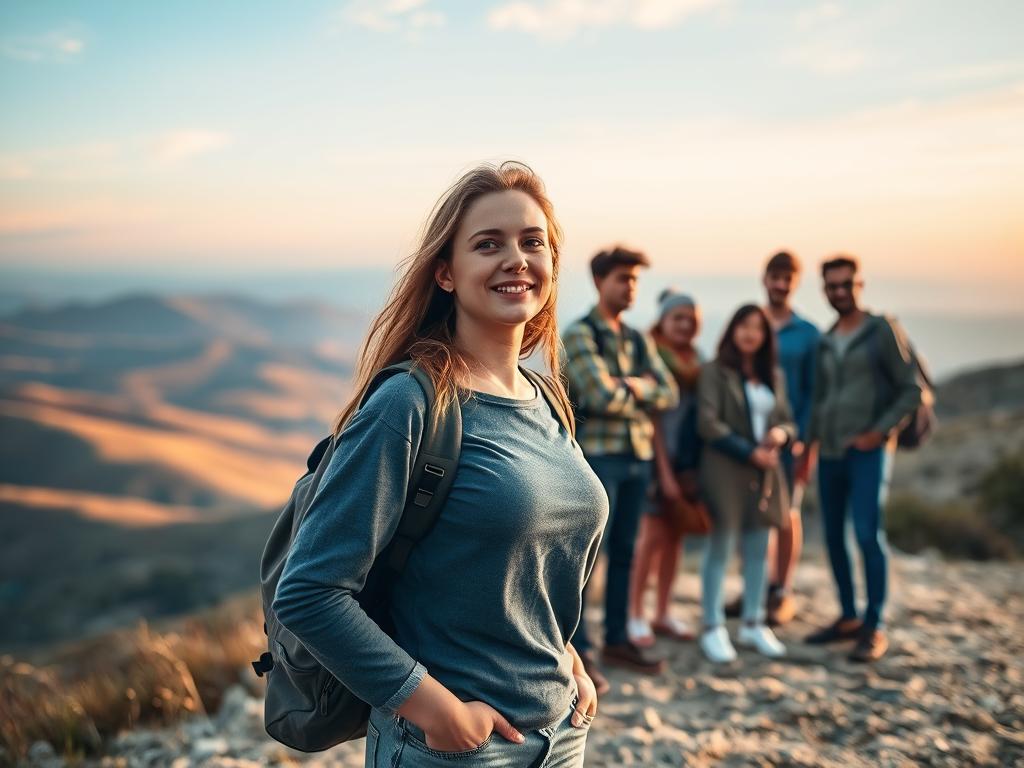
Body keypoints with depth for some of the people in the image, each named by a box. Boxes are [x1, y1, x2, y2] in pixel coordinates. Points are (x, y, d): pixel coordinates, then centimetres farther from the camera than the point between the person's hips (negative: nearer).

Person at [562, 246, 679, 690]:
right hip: (597, 455, -7)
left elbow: (669, 394, 8)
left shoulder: (638, 340, 16)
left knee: (624, 551, 13)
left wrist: (630, 387, -8)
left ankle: (617, 640, 24)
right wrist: (642, 393, 0)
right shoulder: (579, 334, -5)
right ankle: (578, 650, 4)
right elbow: (602, 396, -16)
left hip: (638, 456, 7)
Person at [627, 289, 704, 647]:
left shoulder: (697, 360, 11)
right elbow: (652, 418, -12)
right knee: (653, 535, -3)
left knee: (675, 537, 10)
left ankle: (663, 613, 20)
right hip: (661, 457, -6)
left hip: (691, 459, 6)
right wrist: (665, 471, -14)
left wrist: (699, 467, 8)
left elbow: (704, 413, 14)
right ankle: (635, 615, 8)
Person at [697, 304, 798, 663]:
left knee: (758, 549, 10)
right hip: (725, 468, -5)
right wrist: (749, 451, -14)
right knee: (720, 547, 0)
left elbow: (787, 421, 19)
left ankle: (753, 625, 23)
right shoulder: (715, 371, -3)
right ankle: (713, 628, 9)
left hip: (764, 471, 5)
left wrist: (781, 434, -5)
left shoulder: (774, 376, 14)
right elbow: (708, 423, -11)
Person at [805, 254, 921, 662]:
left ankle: (874, 628, -2)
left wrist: (879, 431, -13)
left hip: (868, 451, -6)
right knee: (833, 537, 7)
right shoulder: (825, 342, 13)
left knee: (868, 534, -12)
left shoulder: (882, 330, -2)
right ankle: (848, 618, 19)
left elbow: (911, 391, -3)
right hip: (830, 453, 6)